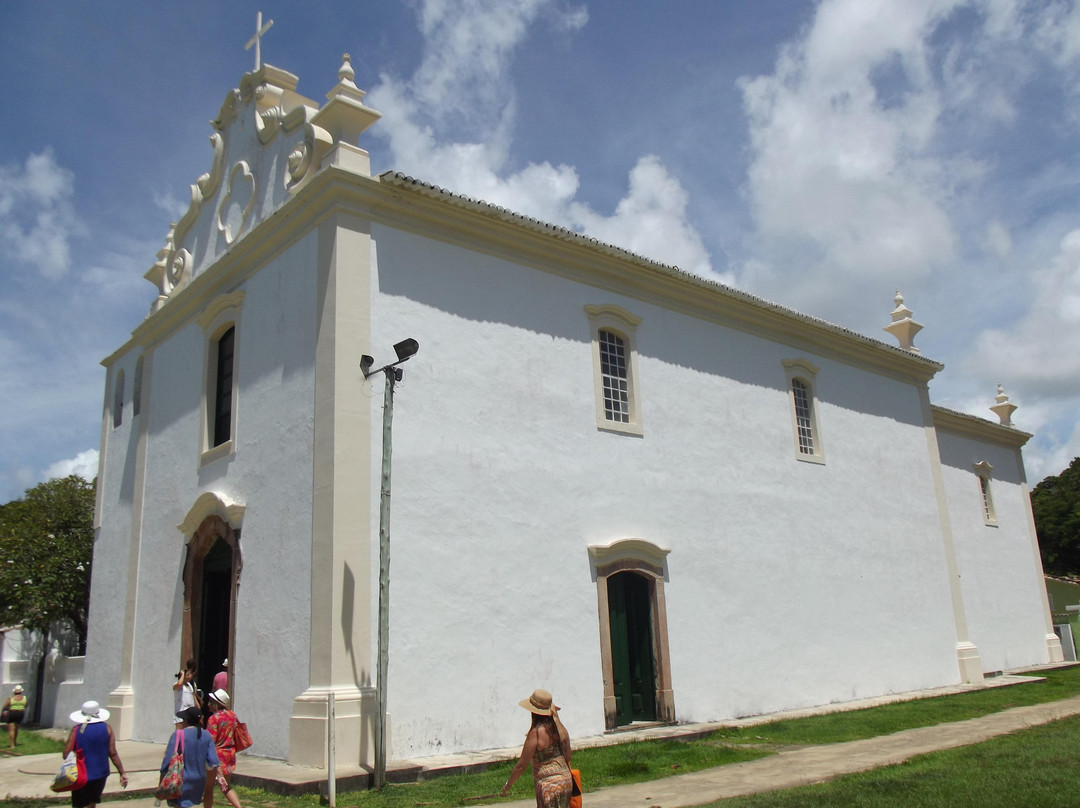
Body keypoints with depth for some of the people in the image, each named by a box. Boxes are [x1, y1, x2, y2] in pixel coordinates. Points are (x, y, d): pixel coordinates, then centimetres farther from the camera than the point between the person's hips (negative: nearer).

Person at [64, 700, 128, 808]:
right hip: (100, 774, 2)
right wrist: (122, 773, 0)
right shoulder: (106, 728, -3)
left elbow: (66, 755, -9)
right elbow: (113, 754, -6)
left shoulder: (76, 730, -7)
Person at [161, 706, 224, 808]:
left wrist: (163, 777, -3)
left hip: (181, 780, -5)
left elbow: (169, 759, -13)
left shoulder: (178, 735, -13)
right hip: (199, 780, 5)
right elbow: (214, 760, 1)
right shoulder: (206, 735, 2)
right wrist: (219, 776, 4)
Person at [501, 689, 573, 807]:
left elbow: (521, 765, -11)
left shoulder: (536, 733, -17)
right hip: (566, 780, 7)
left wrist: (508, 784, 3)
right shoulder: (560, 728, 1)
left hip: (549, 785, -7)